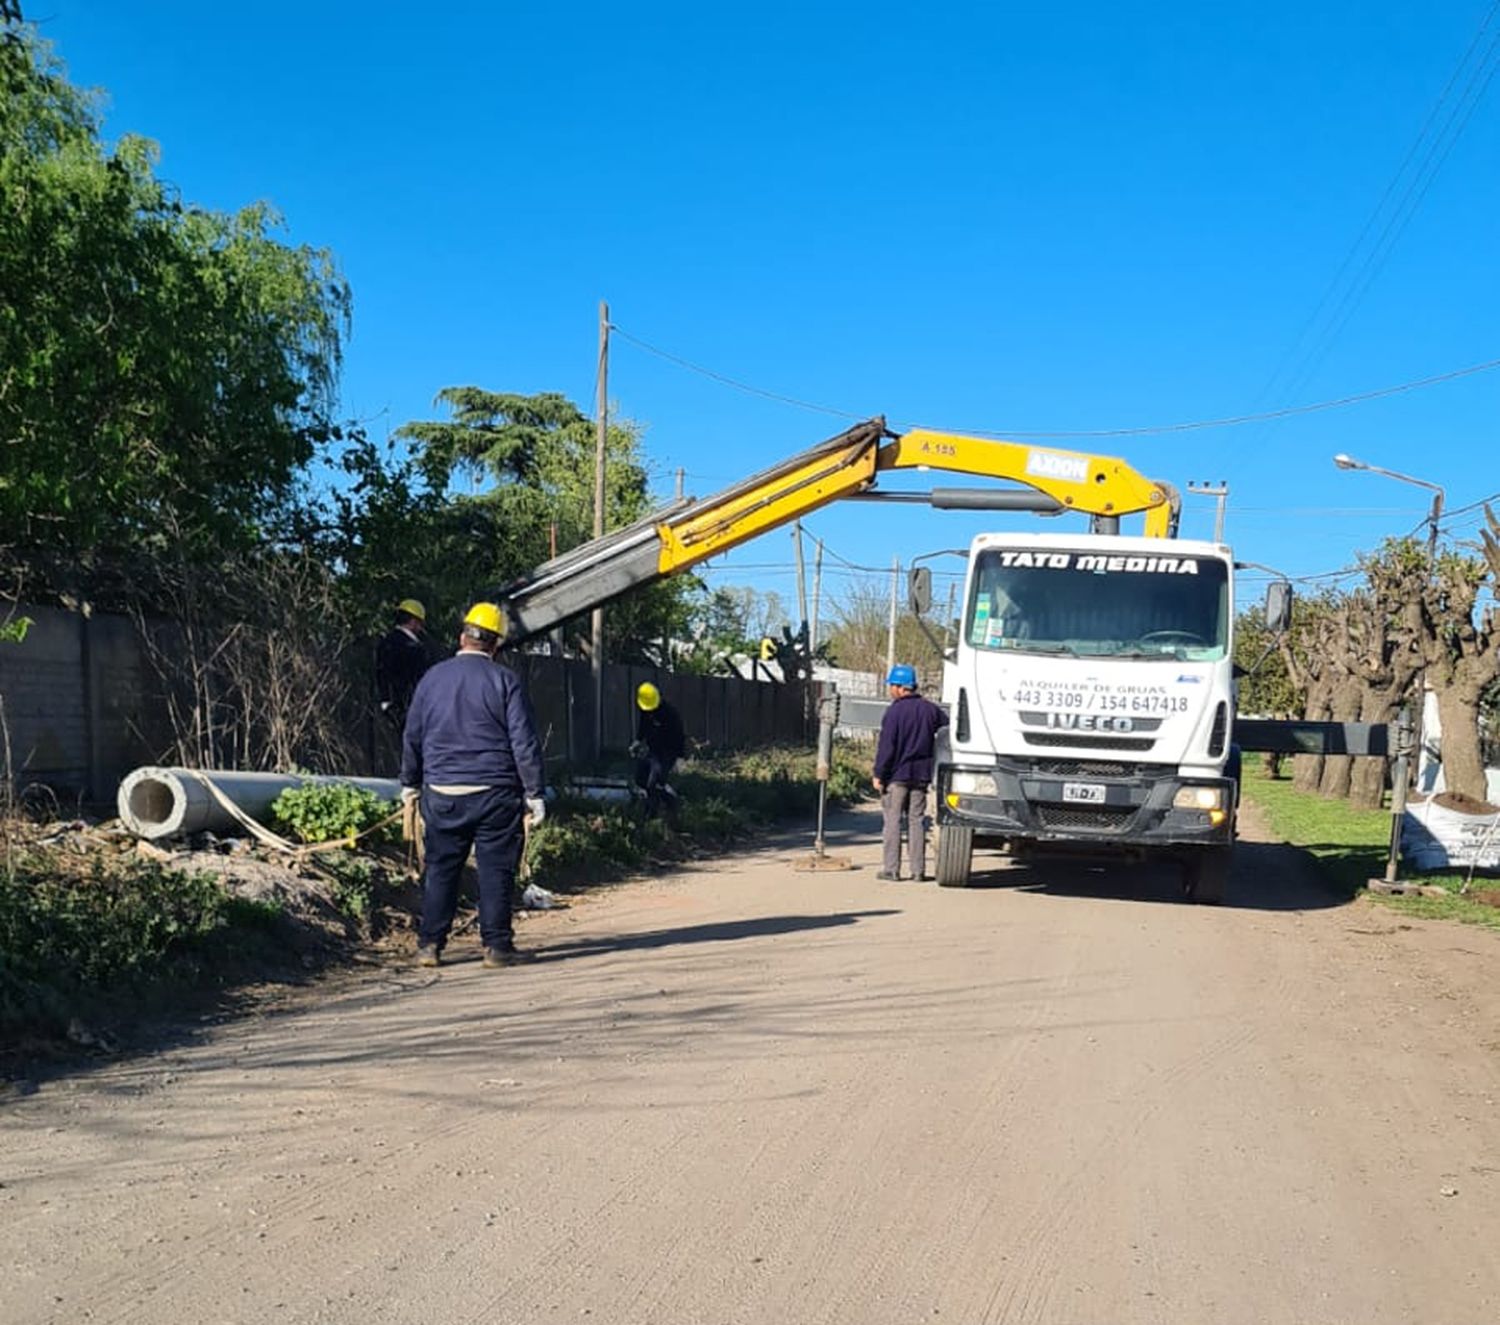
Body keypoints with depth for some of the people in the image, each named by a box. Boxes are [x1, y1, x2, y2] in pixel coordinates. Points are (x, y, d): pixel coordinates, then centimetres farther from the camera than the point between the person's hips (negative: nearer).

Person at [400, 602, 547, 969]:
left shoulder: (433, 677, 6)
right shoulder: (504, 681, -4)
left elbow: (412, 736, 14)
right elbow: (524, 742, -7)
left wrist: (410, 783, 26)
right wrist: (534, 792, -2)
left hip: (442, 793, 3)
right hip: (495, 792, -3)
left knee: (440, 869, 10)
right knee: (496, 870, 4)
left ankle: (429, 945, 11)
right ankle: (496, 946, 5)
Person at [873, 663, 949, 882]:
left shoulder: (895, 710, -11)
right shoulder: (930, 709, 6)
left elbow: (886, 746, -13)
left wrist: (879, 774, -8)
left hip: (897, 774, -5)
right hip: (921, 774, 5)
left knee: (892, 821, 1)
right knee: (917, 821, 9)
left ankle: (891, 869, 1)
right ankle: (918, 870, 8)